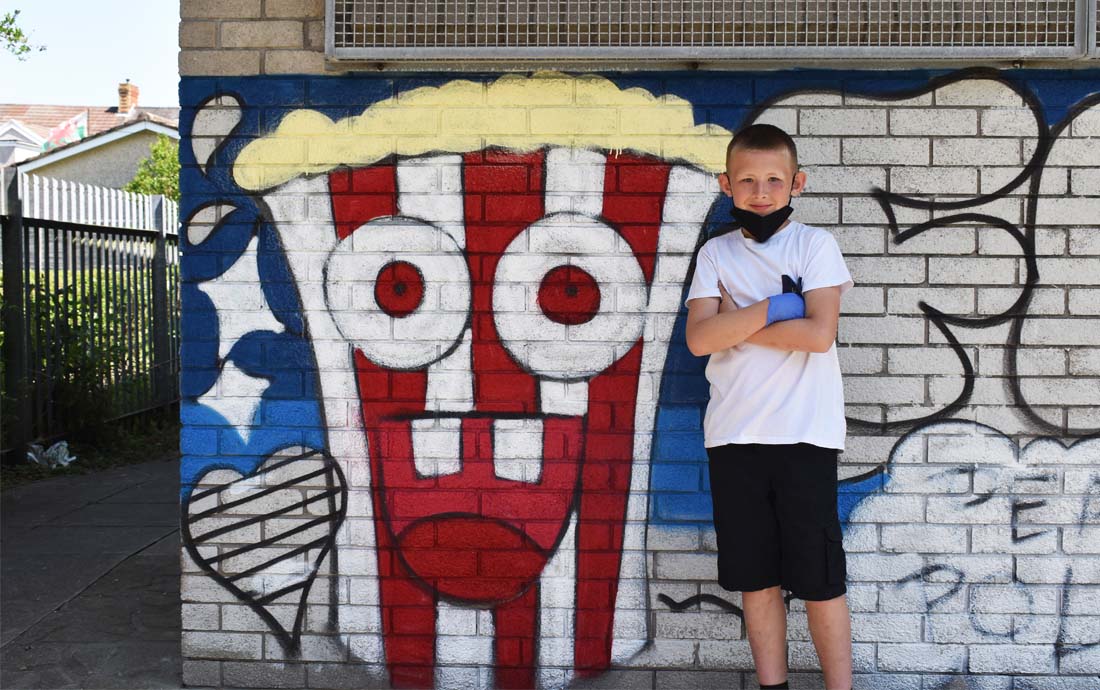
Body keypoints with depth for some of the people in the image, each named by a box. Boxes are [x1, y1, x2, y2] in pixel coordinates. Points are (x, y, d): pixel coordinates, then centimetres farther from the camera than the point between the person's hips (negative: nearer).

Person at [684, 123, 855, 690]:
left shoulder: (815, 245, 1)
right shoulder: (715, 254, 8)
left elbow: (820, 334, -14)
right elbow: (699, 337, -7)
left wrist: (735, 321, -9)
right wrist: (776, 307, -13)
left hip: (804, 434, -3)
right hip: (733, 436, 3)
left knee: (819, 578, 1)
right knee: (755, 576, 10)